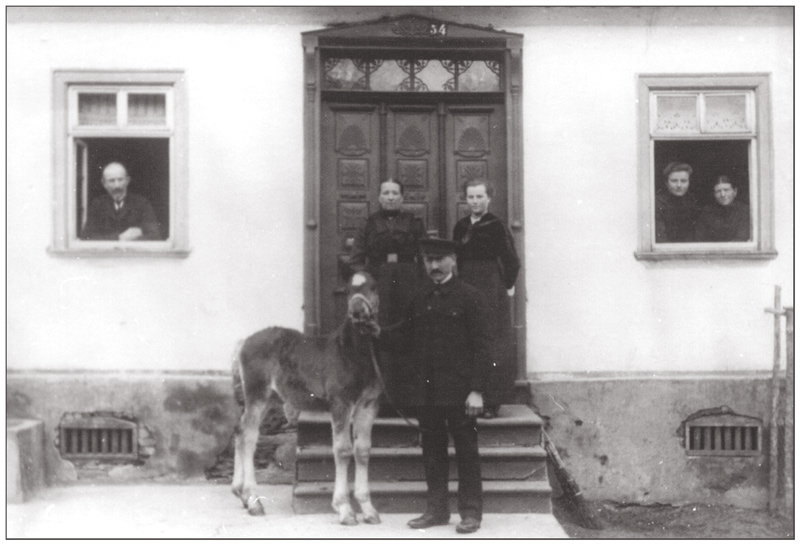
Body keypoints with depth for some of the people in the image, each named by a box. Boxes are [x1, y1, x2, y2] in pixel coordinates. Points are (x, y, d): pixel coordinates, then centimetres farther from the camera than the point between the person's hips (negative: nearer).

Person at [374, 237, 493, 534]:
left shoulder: (469, 296, -4)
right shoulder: (420, 297, 11)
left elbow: (482, 345, -8)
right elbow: (406, 334, 14)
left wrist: (476, 390, -13)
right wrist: (381, 334, -7)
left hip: (458, 388, -5)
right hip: (426, 388, 5)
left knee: (466, 449, 2)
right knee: (432, 448, 12)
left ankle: (471, 511, 12)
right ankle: (437, 508, 23)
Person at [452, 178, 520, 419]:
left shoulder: (496, 226, -8)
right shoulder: (460, 227, 8)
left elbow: (511, 261, -6)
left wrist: (508, 286, 0)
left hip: (492, 293, -5)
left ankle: (492, 402, 4)